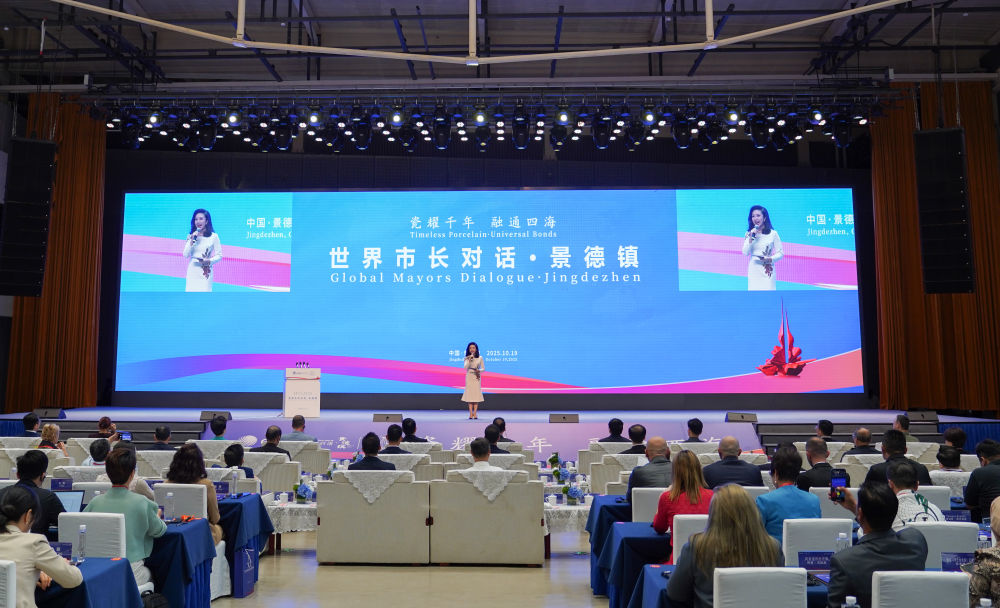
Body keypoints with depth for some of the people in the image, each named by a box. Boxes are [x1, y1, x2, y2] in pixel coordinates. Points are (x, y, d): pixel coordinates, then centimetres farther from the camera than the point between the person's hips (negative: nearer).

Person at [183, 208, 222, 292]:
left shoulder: (214, 236, -2)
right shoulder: (191, 236, 8)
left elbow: (219, 255, 0)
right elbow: (185, 255, 1)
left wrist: (209, 261, -16)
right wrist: (192, 240, -8)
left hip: (205, 272, -3)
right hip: (193, 271, 3)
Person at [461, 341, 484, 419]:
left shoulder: (480, 358, 4)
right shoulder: (467, 358, 4)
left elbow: (483, 368, 5)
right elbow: (465, 367, -10)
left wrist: (479, 370, -15)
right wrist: (470, 360, -17)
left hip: (477, 377, 0)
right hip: (469, 377, 0)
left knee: (476, 393, -6)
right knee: (469, 394, -4)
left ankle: (475, 413, -5)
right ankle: (471, 414, -1)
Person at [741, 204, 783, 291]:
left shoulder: (773, 234, 0)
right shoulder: (749, 234, 7)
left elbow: (780, 253, 2)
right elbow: (745, 253, -1)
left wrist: (769, 259, -14)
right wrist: (751, 238, -10)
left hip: (768, 270, -2)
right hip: (754, 270, 2)